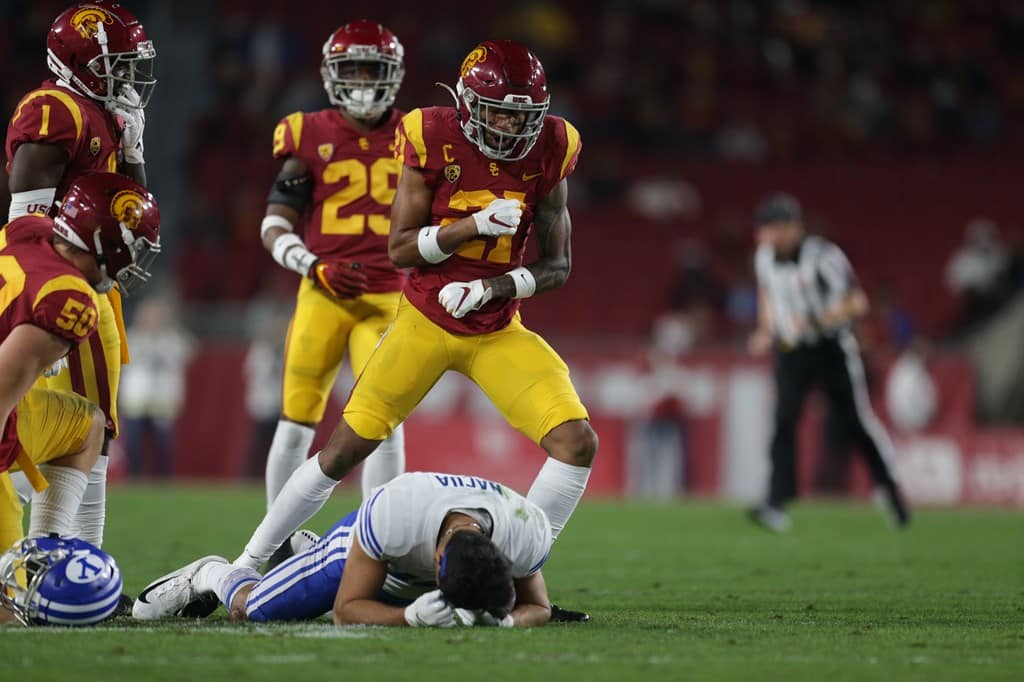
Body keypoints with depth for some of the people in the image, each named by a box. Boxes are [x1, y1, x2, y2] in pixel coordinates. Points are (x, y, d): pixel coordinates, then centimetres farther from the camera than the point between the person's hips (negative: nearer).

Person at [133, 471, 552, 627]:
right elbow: (346, 609, -32)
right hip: (368, 548, -3)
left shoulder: (526, 536, -41)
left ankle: (307, 554, 51)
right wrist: (412, 615, -53)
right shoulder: (390, 513, -48)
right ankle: (210, 575, 40)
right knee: (251, 608, 6)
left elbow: (537, 608, -19)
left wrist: (504, 618, -45)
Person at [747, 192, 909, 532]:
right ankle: (777, 504, -17)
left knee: (856, 421, 5)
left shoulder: (824, 256, -18)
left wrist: (819, 321, -29)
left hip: (833, 348, -4)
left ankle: (889, 485, 27)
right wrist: (766, 331, 8)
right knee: (784, 421, -12)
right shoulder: (765, 257, 0)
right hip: (791, 352, 4)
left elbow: (858, 303, -17)